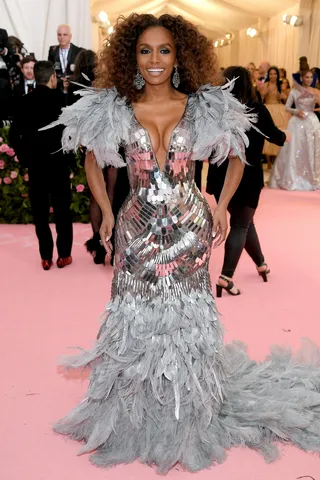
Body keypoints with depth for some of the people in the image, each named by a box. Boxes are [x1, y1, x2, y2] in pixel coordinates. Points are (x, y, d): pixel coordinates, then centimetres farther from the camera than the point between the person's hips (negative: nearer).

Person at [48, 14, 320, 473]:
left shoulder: (205, 108, -3)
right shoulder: (114, 110, -3)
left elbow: (236, 157, 10)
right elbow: (92, 159, 12)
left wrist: (222, 205, 1)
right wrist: (106, 211, 6)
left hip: (190, 228, 0)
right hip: (137, 229, 1)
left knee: (186, 315, 8)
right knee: (136, 316, 9)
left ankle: (187, 412, 30)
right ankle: (135, 413, 31)